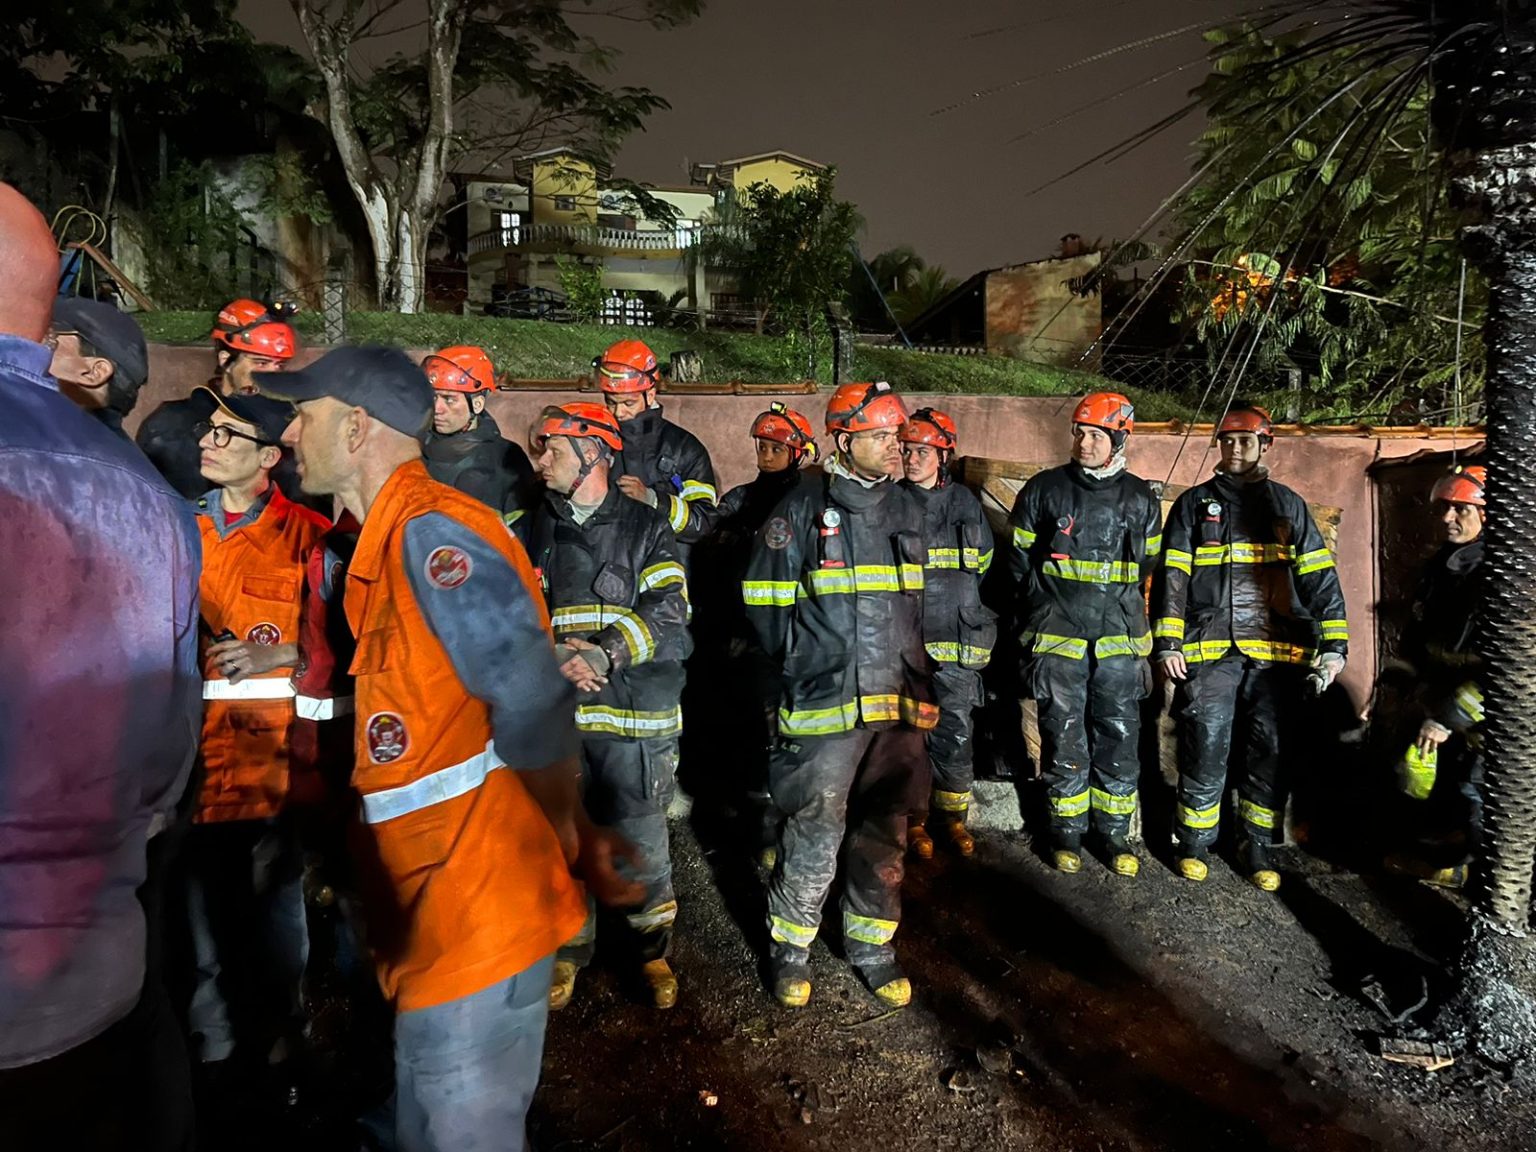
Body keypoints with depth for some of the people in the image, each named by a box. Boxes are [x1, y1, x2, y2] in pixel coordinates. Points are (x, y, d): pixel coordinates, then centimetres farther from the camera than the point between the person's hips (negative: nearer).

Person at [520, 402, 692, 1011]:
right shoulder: (531, 532, 11)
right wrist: (554, 658, -15)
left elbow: (667, 615, -7)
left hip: (633, 713, -2)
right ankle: (567, 951, 31)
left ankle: (653, 950, 26)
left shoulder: (646, 528, 3)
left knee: (642, 843, 3)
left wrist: (604, 653, -20)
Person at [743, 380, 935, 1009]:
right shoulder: (804, 508, -5)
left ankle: (872, 944, 30)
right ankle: (790, 947, 22)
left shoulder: (907, 509, 11)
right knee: (814, 835, 1)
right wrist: (804, 662, 2)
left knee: (884, 835, 13)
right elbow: (765, 598, -1)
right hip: (824, 702, -5)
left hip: (898, 702, 5)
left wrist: (916, 678, 16)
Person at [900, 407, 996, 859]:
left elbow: (982, 565, 19)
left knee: (955, 731, 6)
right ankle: (915, 818, 16)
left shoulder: (966, 503, 8)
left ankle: (953, 814, 22)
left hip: (957, 639, 2)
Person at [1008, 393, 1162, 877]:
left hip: (1119, 639, 2)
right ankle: (1067, 831, 19)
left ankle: (1114, 832, 21)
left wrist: (1120, 606, 10)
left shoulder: (1140, 499, 6)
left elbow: (1148, 565, 17)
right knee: (1064, 739, 4)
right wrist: (1044, 607, 7)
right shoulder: (1044, 489, 1)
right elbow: (1019, 558, 8)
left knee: (1119, 739, 6)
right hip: (1056, 637, -1)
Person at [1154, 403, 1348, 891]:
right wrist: (1168, 642, -5)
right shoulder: (1194, 504, 10)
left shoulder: (1289, 506, 14)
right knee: (1206, 749, -3)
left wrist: (1334, 646, 0)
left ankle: (1257, 845, 20)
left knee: (1272, 754, 5)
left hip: (1276, 653, 2)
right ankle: (1196, 842, 15)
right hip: (1209, 651, -1)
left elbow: (1320, 577, 9)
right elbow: (1172, 576, 4)